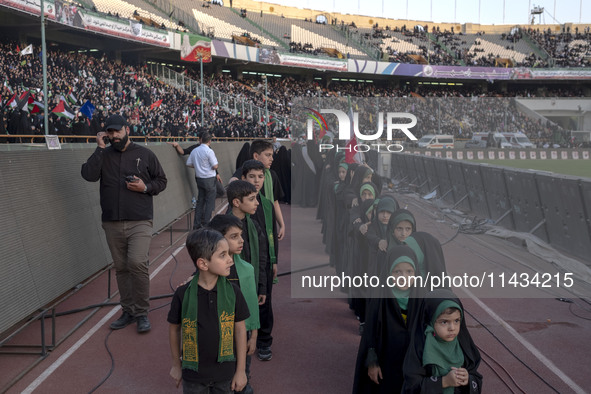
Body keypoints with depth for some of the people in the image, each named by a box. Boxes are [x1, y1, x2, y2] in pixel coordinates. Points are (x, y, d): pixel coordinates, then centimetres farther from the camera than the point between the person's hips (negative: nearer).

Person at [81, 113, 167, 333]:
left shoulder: (144, 154, 5)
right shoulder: (104, 155, 9)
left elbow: (161, 180, 10)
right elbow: (89, 175, -8)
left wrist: (146, 187, -9)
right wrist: (100, 149, -7)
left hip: (140, 222, -3)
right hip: (112, 223, 3)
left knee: (137, 263, -18)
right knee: (121, 268, 10)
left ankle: (142, 313, -3)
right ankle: (129, 311, 24)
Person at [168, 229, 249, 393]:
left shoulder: (232, 292, -13)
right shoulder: (183, 294, -16)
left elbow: (240, 329, -4)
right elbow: (174, 329, -1)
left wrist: (241, 370, 0)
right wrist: (176, 365, 9)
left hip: (224, 372, 1)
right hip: (193, 373, -1)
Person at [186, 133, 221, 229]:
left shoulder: (194, 151, 4)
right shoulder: (209, 151, -15)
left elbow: (189, 163, 10)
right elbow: (215, 166, -16)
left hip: (199, 178, 7)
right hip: (209, 179, -6)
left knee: (200, 200, 14)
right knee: (210, 201, 3)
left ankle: (197, 224, 15)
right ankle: (206, 224, 3)